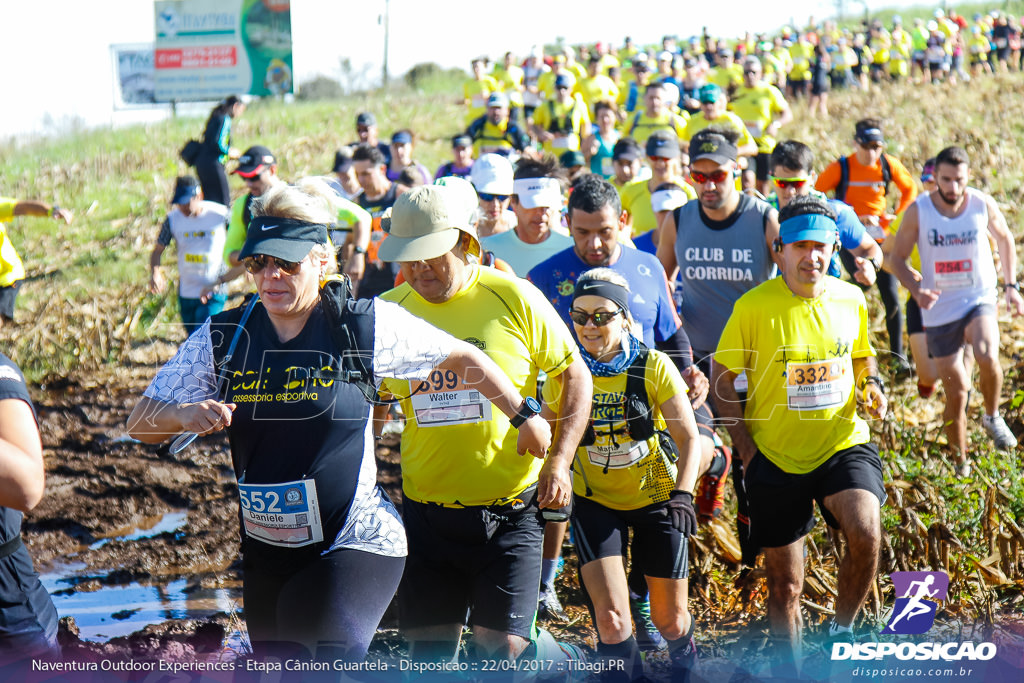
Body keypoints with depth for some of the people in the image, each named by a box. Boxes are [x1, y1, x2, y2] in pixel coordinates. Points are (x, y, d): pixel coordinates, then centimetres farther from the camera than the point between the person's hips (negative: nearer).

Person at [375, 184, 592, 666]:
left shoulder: (514, 298, -8)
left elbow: (576, 376, 2)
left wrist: (559, 461, -7)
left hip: (509, 508, -3)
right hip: (426, 512, 3)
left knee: (503, 644, -11)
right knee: (428, 649, 7)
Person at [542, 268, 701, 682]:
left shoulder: (654, 367, -16)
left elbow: (688, 437, -13)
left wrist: (682, 495, -25)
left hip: (656, 498, -1)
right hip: (595, 502, 1)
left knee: (669, 618, 8)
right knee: (611, 616, -15)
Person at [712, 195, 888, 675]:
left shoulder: (851, 299, 0)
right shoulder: (754, 306, -11)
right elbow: (721, 376, -2)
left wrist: (871, 385, -3)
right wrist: (743, 444, -7)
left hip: (843, 444, 1)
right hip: (775, 456, -1)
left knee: (865, 533, -27)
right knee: (784, 585, 8)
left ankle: (841, 632, 0)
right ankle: (788, 671, 32)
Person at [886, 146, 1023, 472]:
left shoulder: (983, 204, -6)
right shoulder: (918, 211, -9)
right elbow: (896, 257, -1)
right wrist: (916, 289, -18)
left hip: (980, 299, 0)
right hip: (940, 310, 0)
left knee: (986, 355, -32)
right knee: (956, 395, 4)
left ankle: (993, 417, -4)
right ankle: (961, 462, 25)